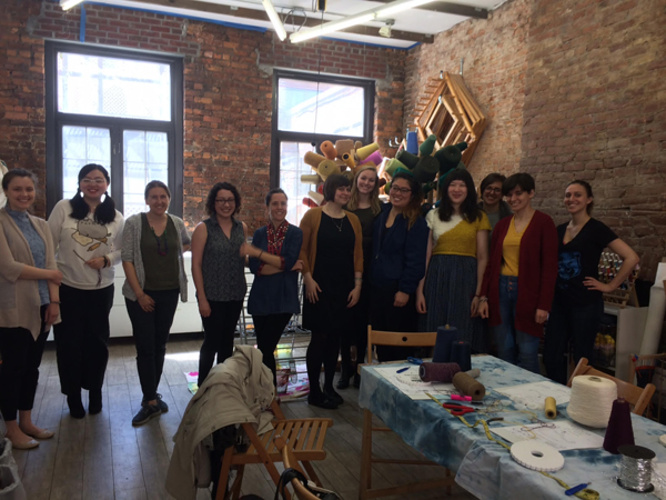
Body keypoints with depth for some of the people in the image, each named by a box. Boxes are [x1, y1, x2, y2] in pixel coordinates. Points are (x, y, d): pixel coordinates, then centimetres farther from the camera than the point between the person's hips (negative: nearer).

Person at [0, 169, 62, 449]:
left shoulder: (41, 225, 11)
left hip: (40, 307, 6)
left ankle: (27, 422, 28)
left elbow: (51, 264, 7)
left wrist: (54, 300, -3)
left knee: (32, 366, 14)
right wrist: (49, 275, -7)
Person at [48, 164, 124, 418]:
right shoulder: (64, 208, -4)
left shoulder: (116, 217, 2)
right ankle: (73, 396, 27)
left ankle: (95, 392, 32)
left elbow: (122, 251, 8)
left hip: (101, 290, 2)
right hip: (67, 288, -1)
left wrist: (106, 259, -13)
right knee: (69, 344, 7)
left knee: (97, 343, 12)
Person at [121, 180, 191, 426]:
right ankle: (151, 402, 7)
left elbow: (187, 244, 26)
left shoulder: (177, 223, 5)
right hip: (141, 295, -3)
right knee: (145, 347, -2)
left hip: (169, 293, 4)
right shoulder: (134, 223, -5)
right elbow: (127, 259, -8)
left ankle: (151, 396, 25)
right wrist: (139, 293, -11)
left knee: (160, 345, 11)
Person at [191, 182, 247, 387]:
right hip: (213, 296, -4)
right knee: (212, 341, 2)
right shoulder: (203, 228, -7)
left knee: (227, 341, 15)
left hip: (236, 295, 5)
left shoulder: (242, 227, 5)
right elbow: (196, 264, -9)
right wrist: (202, 298, -13)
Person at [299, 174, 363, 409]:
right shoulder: (313, 216, -3)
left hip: (344, 288, 4)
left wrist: (357, 285, 3)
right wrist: (308, 279, -13)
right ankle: (314, 391, 9)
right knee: (319, 336, -3)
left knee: (335, 336, 10)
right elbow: (302, 250, -5)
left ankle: (329, 386, 23)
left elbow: (358, 254, 9)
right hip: (319, 286, -4)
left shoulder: (353, 220, 9)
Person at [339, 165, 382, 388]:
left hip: (368, 270, 0)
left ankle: (360, 367, 19)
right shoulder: (345, 206, 4)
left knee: (363, 319, 7)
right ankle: (345, 367, 15)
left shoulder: (379, 208, 5)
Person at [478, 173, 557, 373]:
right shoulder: (502, 225, 13)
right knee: (504, 352, 9)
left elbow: (550, 266, -7)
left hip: (527, 293, -5)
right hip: (501, 291, 5)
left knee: (527, 354, -2)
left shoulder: (543, 223, -3)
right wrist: (484, 297, 7)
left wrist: (544, 305, -12)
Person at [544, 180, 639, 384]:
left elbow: (631, 258, -13)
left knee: (581, 359, 5)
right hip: (560, 302, 6)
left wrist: (610, 286, -10)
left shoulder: (596, 229, -7)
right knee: (551, 357, 7)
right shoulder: (559, 230, 10)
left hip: (585, 304, -5)